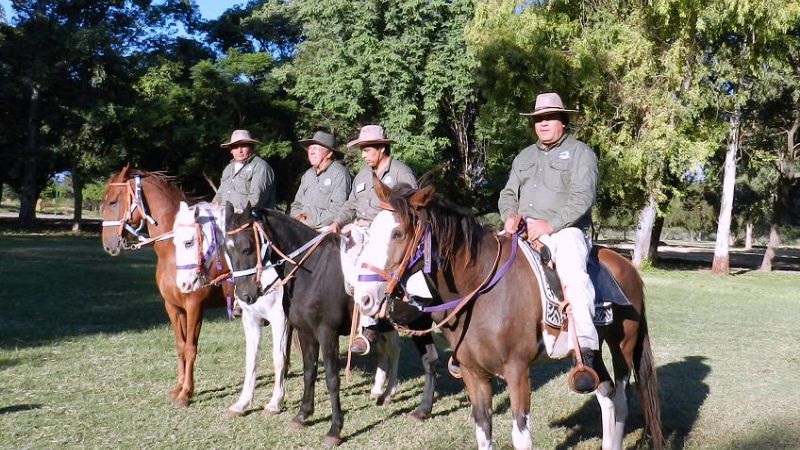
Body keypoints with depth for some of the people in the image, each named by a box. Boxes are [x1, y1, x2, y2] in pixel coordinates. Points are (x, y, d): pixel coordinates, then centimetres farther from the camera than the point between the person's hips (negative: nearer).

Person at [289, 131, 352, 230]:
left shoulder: (339, 173, -6)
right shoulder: (308, 174, 20)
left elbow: (338, 209, -14)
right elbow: (296, 203, 24)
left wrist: (311, 222, -15)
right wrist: (298, 215, 0)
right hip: (302, 225, 7)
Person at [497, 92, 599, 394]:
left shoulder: (580, 153, 4)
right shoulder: (524, 156, 24)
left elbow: (582, 198, -9)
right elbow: (508, 194, 20)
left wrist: (550, 225, -20)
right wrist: (510, 215, -4)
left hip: (565, 230, -6)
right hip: (523, 230, 6)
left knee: (573, 275, -34)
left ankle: (586, 351, -35)